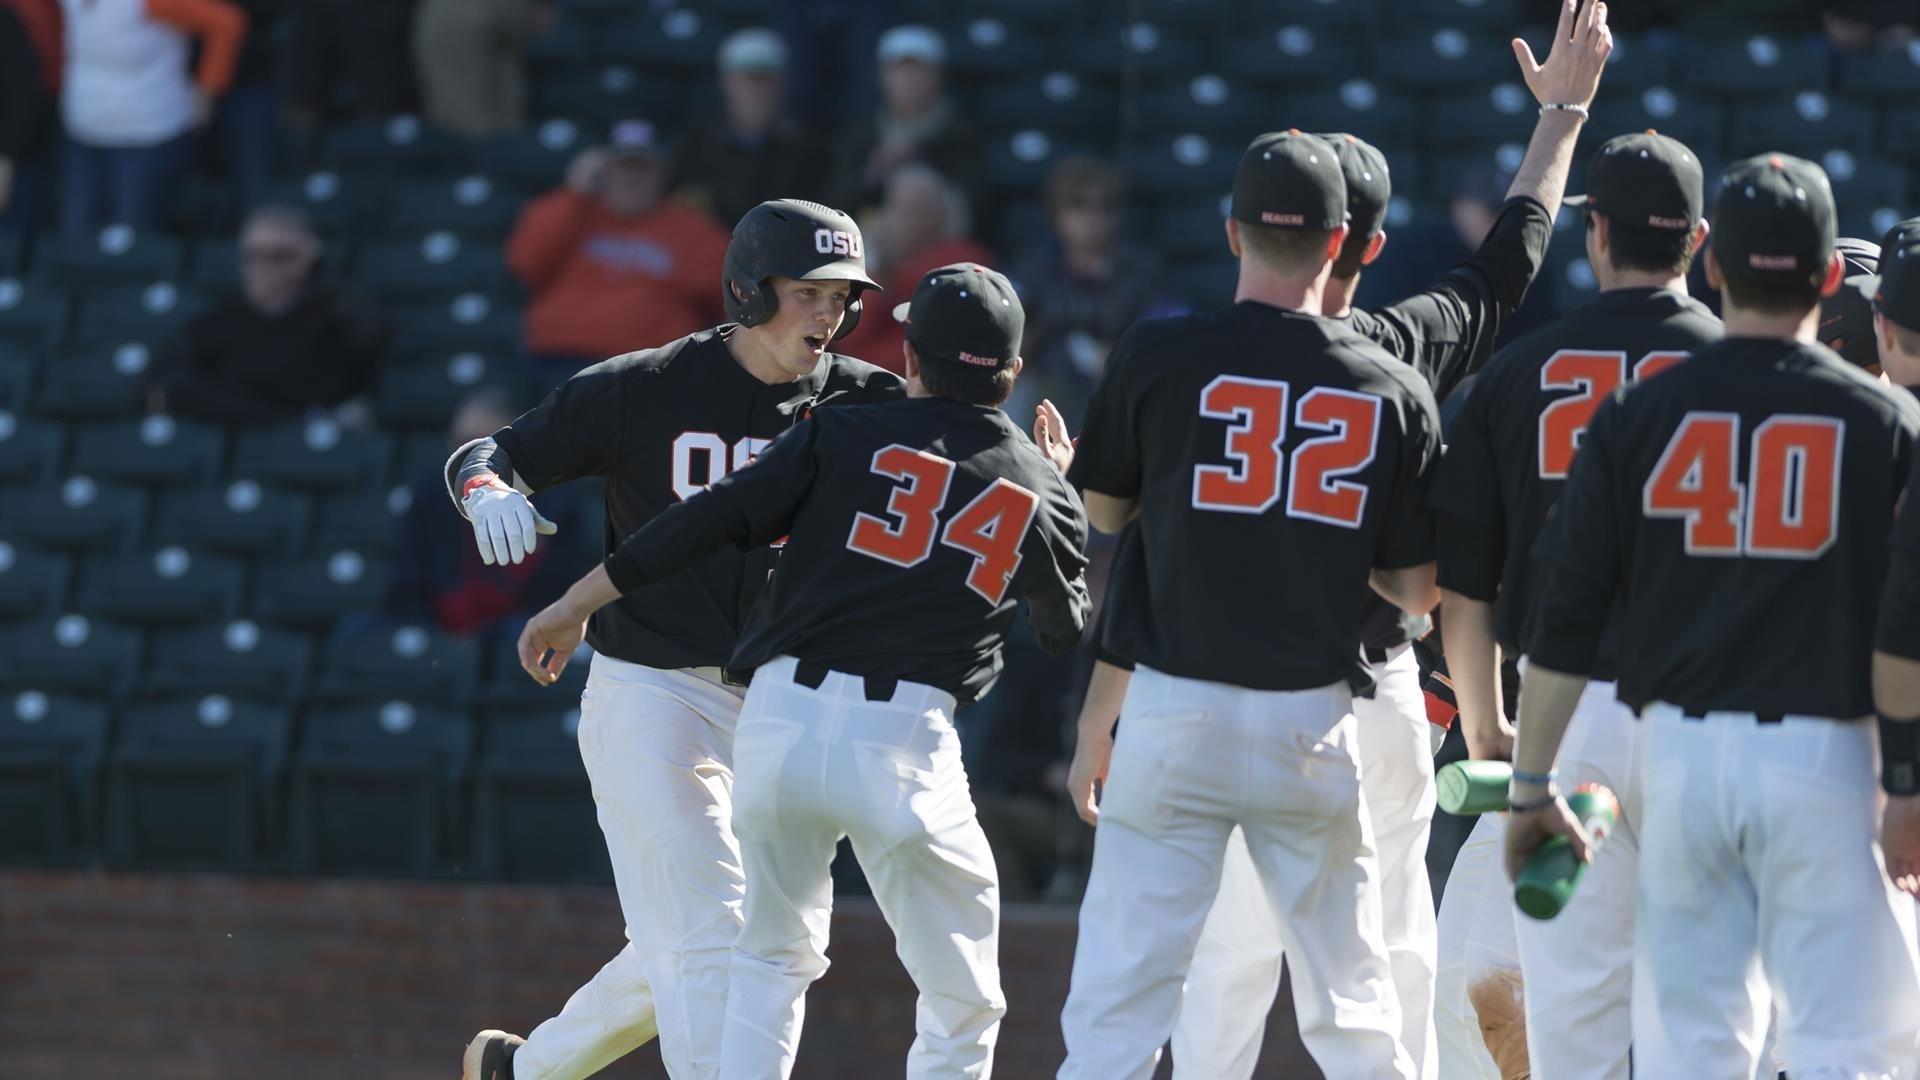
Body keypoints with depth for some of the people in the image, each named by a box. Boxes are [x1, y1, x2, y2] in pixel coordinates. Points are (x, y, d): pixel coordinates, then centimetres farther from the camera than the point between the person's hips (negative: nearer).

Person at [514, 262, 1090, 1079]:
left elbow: (713, 520, 0)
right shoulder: (1042, 492, 13)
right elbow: (1066, 630, 30)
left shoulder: (846, 437, 8)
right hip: (904, 740, -1)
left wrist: (576, 605, 5)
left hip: (782, 719, 1)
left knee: (774, 959, 20)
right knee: (962, 1006, 10)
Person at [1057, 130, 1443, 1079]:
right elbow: (1417, 591, 4)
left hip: (1176, 711, -2)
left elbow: (1102, 510, 9)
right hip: (1312, 723, 2)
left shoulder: (1158, 355, -6)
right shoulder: (1393, 392, 0)